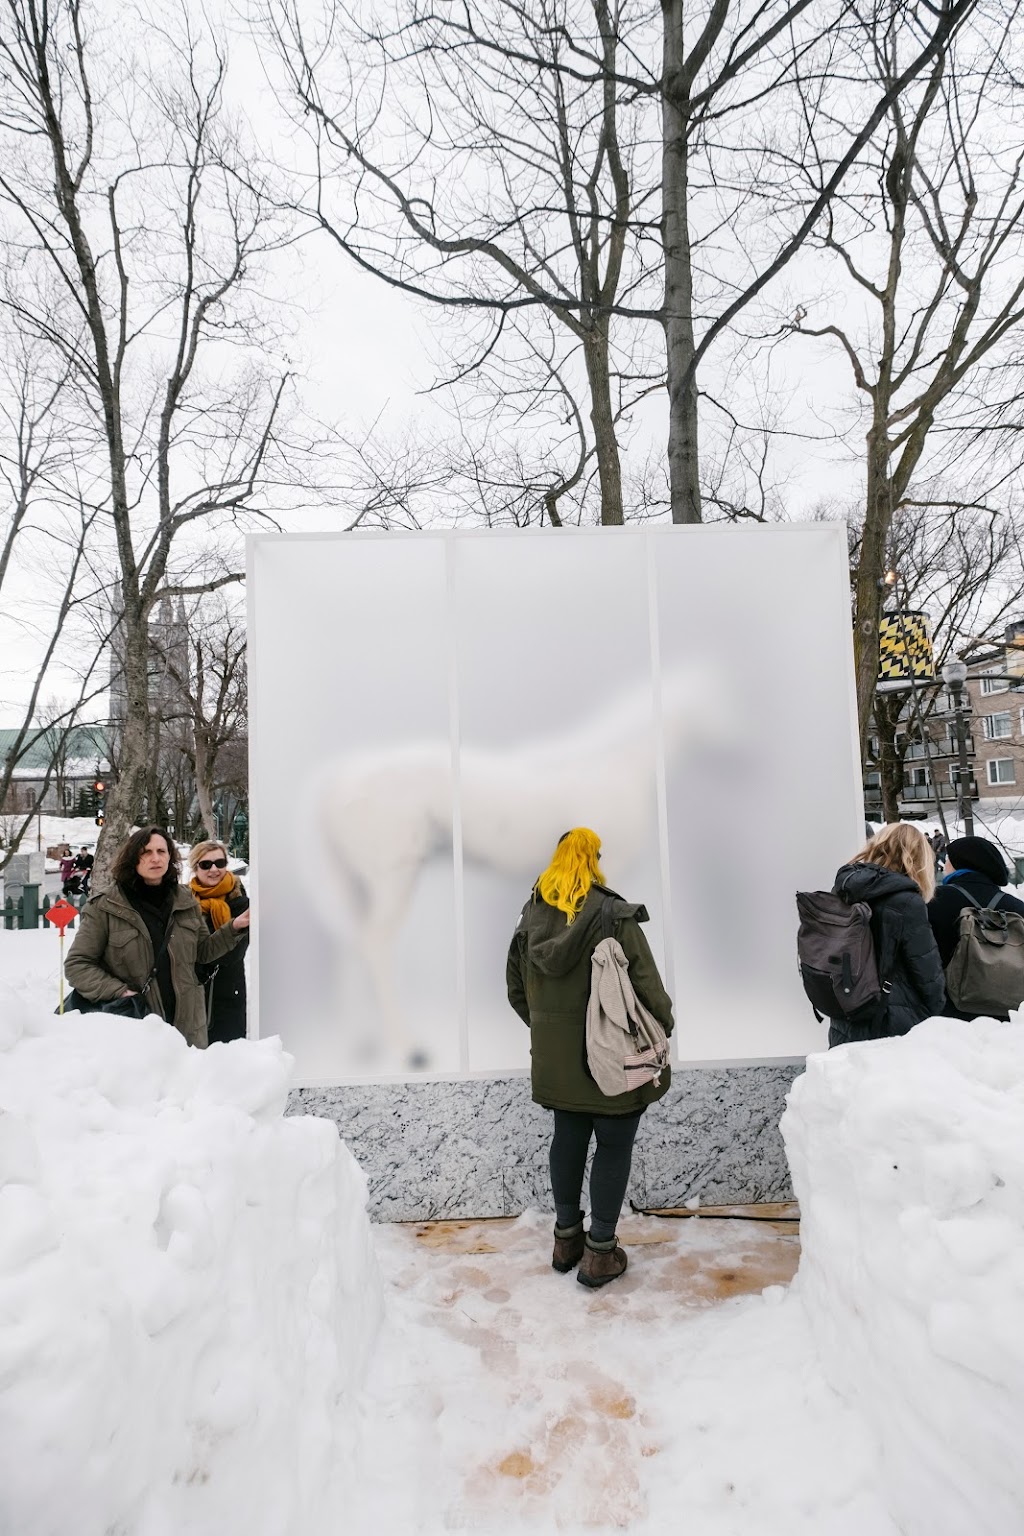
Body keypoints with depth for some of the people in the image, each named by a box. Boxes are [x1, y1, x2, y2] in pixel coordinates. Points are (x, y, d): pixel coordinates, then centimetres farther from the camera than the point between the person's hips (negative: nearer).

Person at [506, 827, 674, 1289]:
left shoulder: (531, 918, 1)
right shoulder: (614, 916, -17)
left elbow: (517, 990, 10)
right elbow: (647, 984, -15)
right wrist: (663, 1027, 1)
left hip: (556, 1059, 6)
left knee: (567, 1140, 19)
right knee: (614, 1147, 8)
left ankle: (566, 1237, 32)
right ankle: (599, 1252, 17)